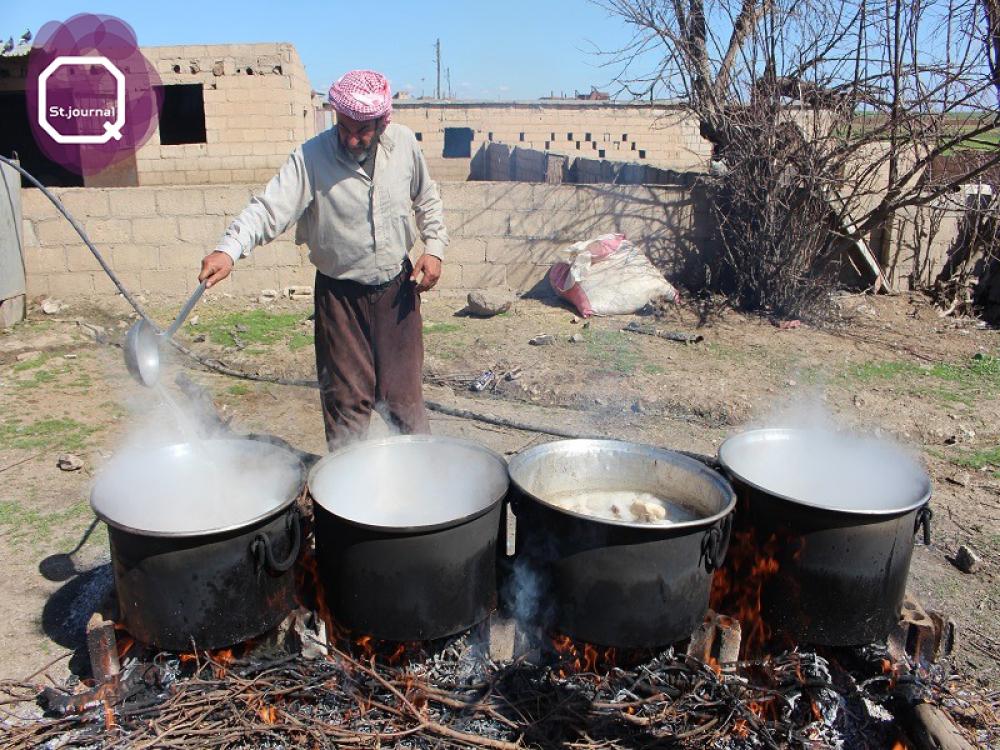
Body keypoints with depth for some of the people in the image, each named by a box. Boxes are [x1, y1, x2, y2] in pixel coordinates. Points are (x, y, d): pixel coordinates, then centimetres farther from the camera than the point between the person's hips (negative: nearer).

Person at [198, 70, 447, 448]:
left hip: (397, 286, 2)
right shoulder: (312, 157, -16)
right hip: (341, 293, -2)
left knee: (404, 392, 10)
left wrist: (434, 247, 0)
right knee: (348, 398, 4)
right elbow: (269, 209, -26)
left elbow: (427, 199, 12)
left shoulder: (404, 143, -4)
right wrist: (228, 250, -42)